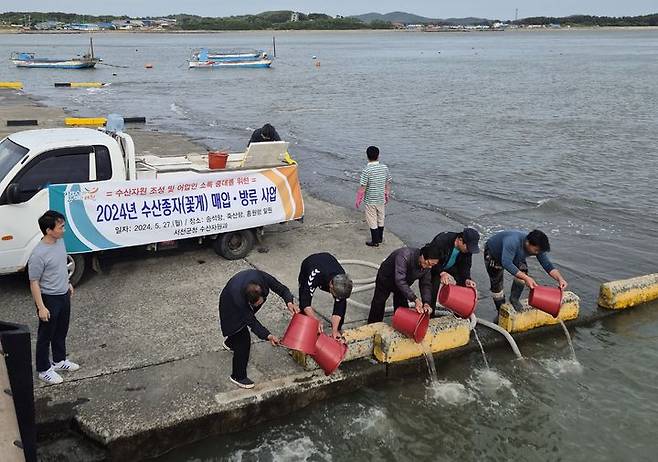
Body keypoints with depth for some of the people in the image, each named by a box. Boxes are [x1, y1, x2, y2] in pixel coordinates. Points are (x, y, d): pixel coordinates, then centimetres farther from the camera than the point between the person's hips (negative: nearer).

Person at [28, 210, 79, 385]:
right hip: (49, 299, -8)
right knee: (46, 335, 10)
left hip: (64, 295, 8)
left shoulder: (60, 241, -3)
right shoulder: (38, 254, -27)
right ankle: (44, 370, 25)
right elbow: (34, 283, -21)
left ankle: (60, 360, 41)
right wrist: (41, 307, -20)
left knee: (61, 331, 23)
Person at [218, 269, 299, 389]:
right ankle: (238, 376, 5)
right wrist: (268, 336, -40)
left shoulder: (262, 277, -38)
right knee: (244, 340, -10)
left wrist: (289, 302, -40)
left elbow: (281, 288, -22)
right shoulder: (238, 298, -45)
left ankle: (230, 343, 62)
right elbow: (251, 321, -33)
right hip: (231, 308, -6)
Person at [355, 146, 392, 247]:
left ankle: (375, 241, 16)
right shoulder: (384, 168, -5)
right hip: (381, 199, 5)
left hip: (370, 201, -5)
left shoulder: (366, 170, -21)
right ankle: (380, 238, 34)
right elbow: (388, 183, 4)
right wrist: (387, 195, 19)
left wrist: (358, 200, -8)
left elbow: (362, 187, -19)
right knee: (381, 219, 20)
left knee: (372, 222, 7)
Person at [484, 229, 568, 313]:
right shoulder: (513, 242, -45)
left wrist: (560, 279, -37)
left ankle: (514, 299, 2)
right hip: (493, 253, -5)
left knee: (522, 270, -19)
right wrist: (526, 278, -60)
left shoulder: (537, 247, -25)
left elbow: (547, 265, -20)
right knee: (496, 284, -8)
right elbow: (506, 263, -53)